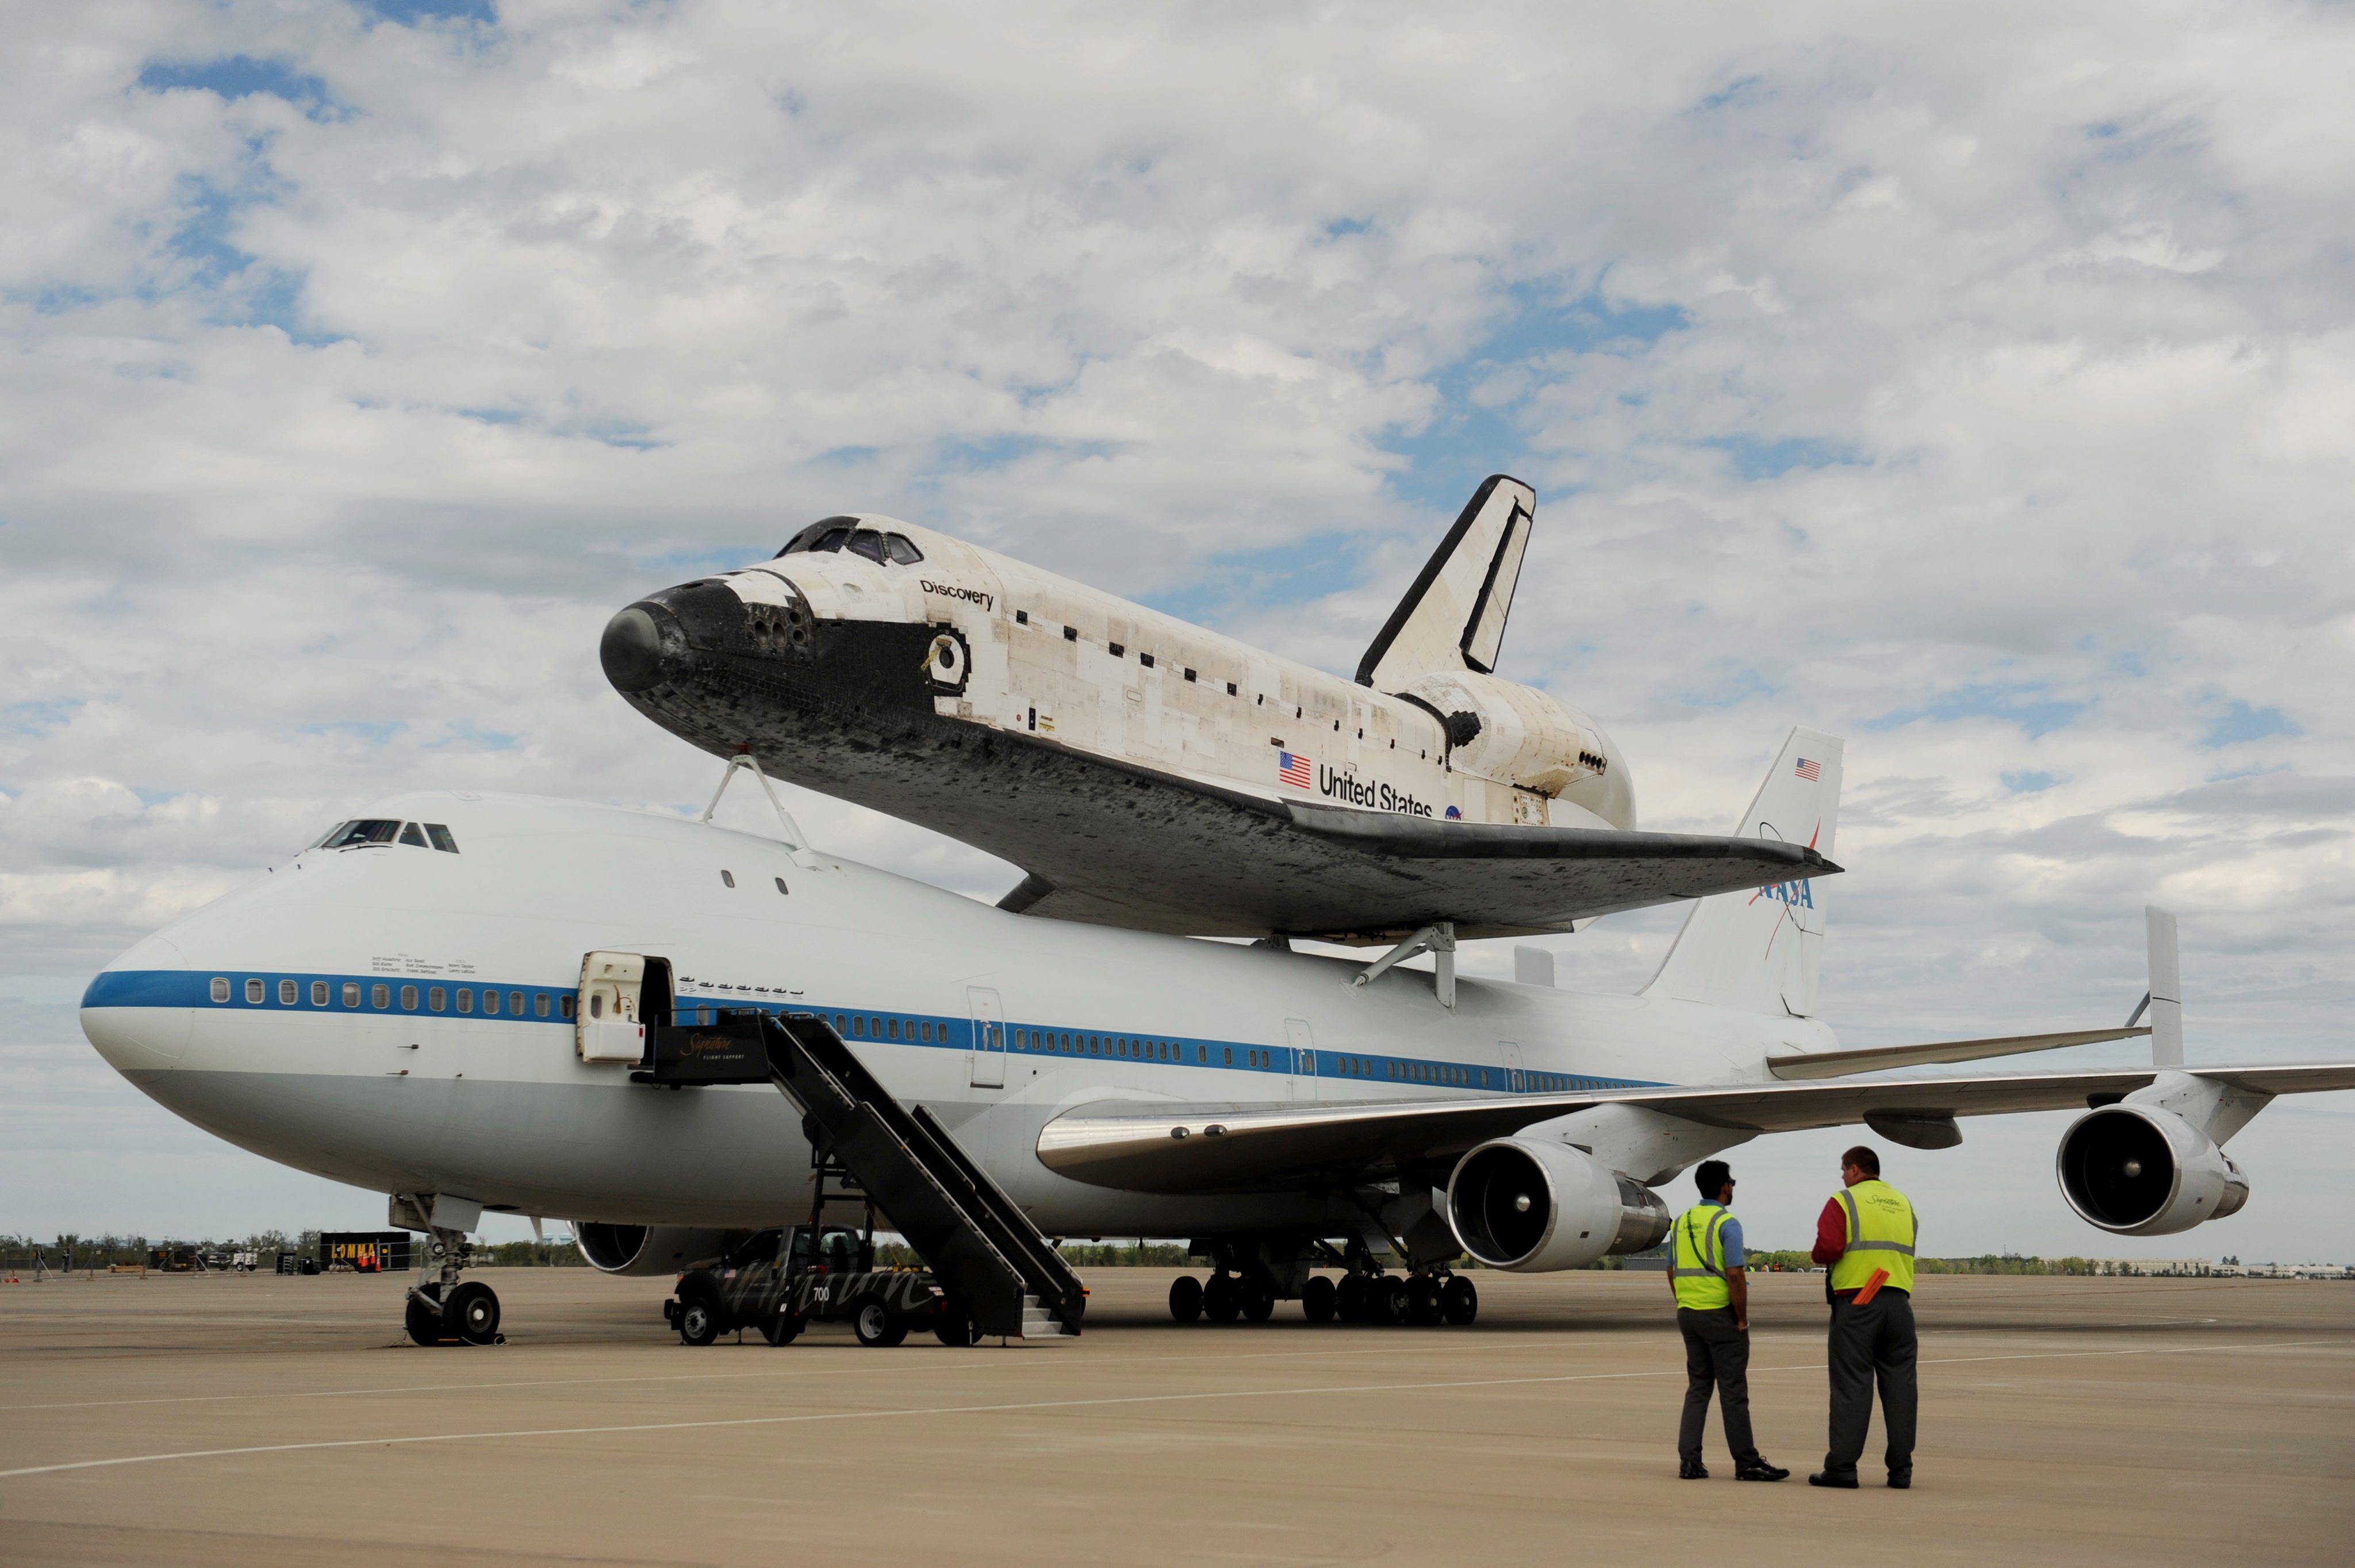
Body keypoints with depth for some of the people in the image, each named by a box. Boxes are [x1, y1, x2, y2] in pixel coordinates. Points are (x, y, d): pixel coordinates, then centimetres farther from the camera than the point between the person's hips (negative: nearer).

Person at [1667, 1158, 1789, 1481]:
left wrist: (1685, 1307, 17)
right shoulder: (1727, 1224, -12)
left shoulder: (1681, 1223, 10)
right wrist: (1742, 1319, -11)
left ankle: (1689, 1460, 5)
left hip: (1688, 1314, 7)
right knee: (1733, 1391, -1)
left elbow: (1672, 1273, 13)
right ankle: (1747, 1463, 4)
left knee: (1698, 1387, 11)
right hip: (1720, 1315, -7)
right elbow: (1735, 1275, -19)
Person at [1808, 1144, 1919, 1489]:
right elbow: (1906, 1252, 19)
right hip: (1899, 1300, 5)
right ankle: (1901, 1470, 8)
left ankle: (1842, 1467, -4)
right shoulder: (1903, 1204, 16)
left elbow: (1827, 1249, -14)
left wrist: (1818, 1256, 6)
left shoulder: (1844, 1202, -3)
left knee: (1852, 1386, -3)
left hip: (1856, 1301, -5)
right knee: (1899, 1386, 7)